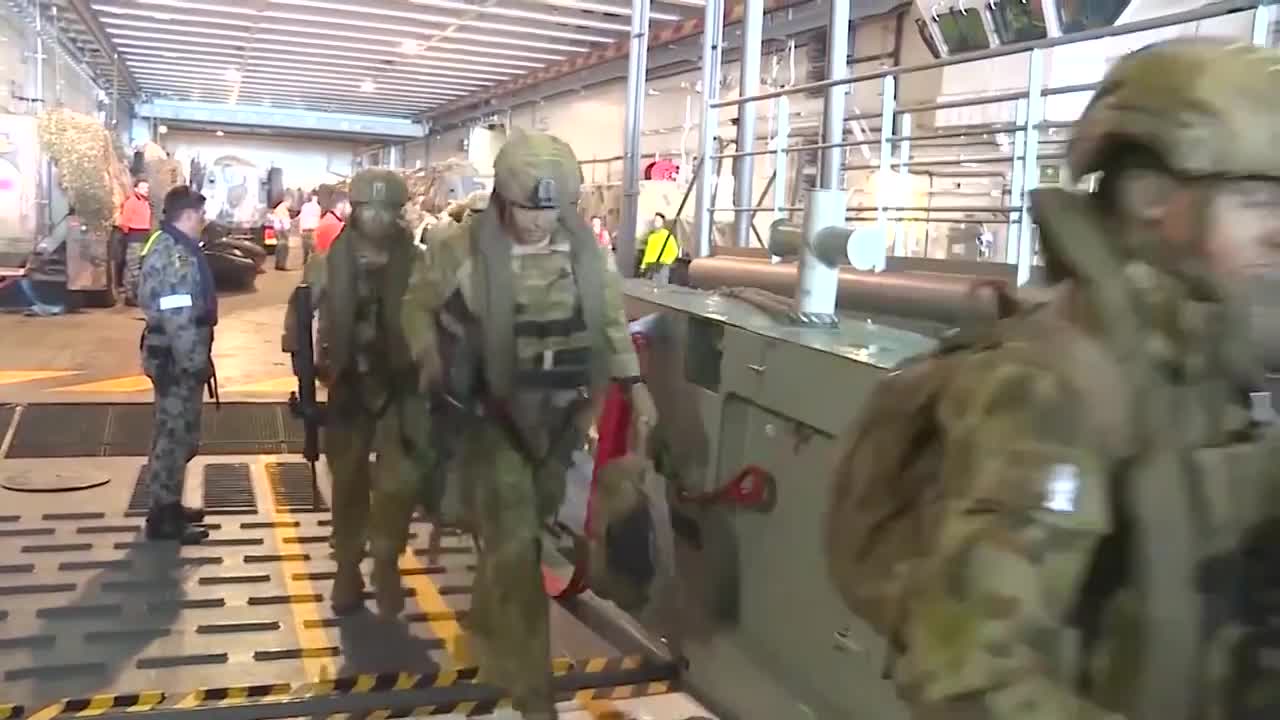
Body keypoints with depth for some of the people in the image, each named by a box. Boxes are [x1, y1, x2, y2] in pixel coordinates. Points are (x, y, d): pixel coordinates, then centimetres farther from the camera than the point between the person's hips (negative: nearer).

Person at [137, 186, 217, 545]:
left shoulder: (166, 245, 14)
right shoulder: (176, 255, -21)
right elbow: (179, 318, -26)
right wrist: (196, 362, -22)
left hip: (172, 356, 11)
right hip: (177, 360, -11)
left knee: (175, 432, 19)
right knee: (176, 435, -2)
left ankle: (167, 505, 30)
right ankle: (164, 518, 7)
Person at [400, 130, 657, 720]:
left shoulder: (586, 248, -4)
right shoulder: (460, 249, -15)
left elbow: (611, 317, 9)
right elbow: (416, 305, 2)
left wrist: (633, 383, 4)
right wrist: (431, 365, -7)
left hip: (557, 415, 4)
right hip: (490, 413, -4)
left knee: (526, 529, 22)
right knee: (514, 544, -7)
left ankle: (488, 630, 53)